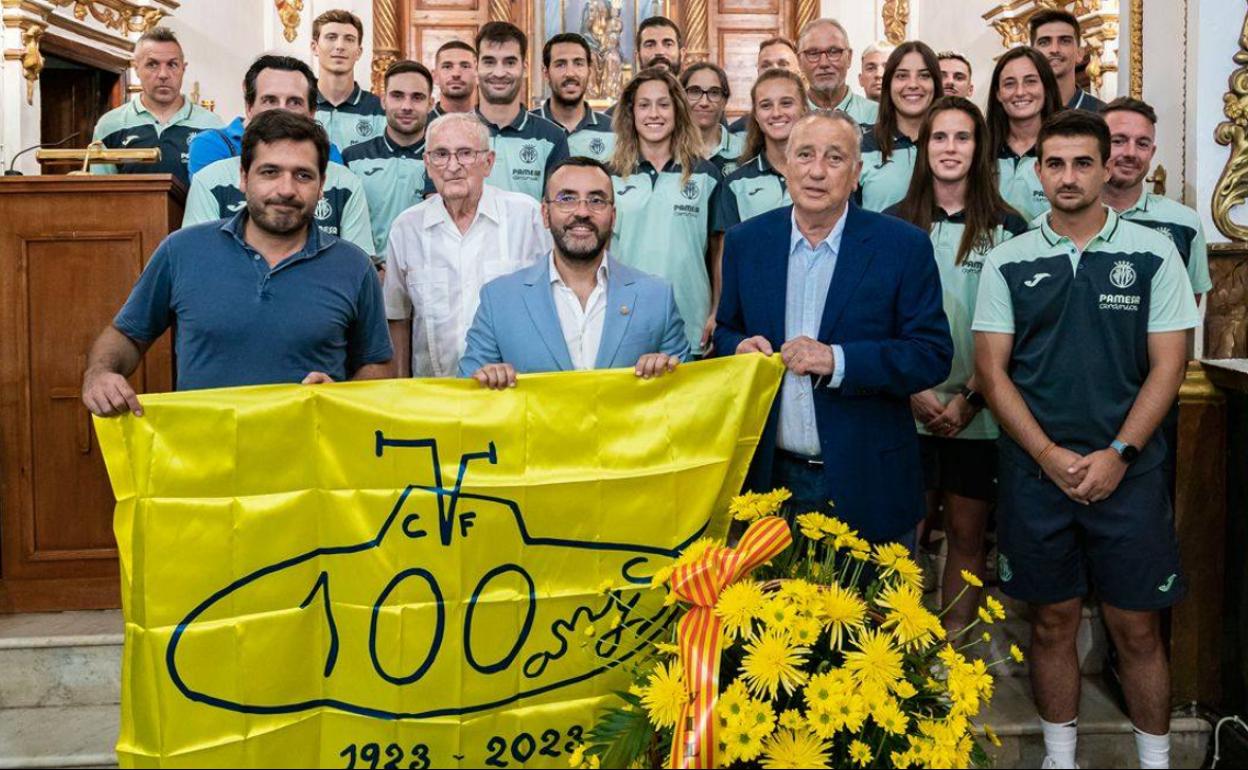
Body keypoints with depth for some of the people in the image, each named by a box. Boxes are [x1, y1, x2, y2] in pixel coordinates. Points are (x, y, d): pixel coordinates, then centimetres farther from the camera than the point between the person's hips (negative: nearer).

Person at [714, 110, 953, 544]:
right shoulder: (745, 241, 4)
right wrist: (739, 348, -12)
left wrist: (838, 361, -22)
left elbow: (933, 355, -9)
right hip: (770, 476, 3)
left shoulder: (903, 246, -6)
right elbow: (725, 333, 13)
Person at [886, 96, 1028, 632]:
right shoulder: (894, 224, 5)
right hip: (908, 409, 0)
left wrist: (969, 398, -9)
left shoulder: (1008, 229, 2)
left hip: (977, 414, 0)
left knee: (968, 533, 6)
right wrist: (913, 390, -8)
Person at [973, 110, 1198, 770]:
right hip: (1035, 471, 1)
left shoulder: (1152, 253, 1)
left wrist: (1117, 455, -11)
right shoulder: (1009, 262, 3)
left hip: (1128, 471, -1)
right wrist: (1052, 456, -9)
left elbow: (1168, 365, -1)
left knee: (1136, 627, 5)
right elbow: (991, 369, 1)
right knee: (1052, 621, 10)